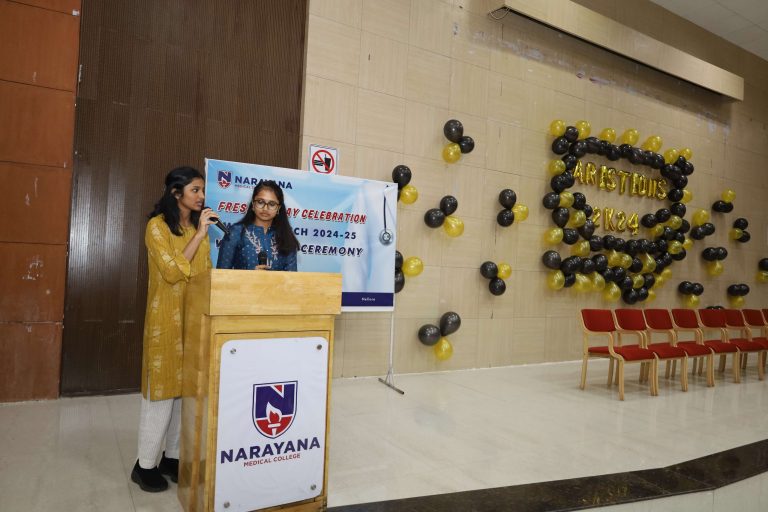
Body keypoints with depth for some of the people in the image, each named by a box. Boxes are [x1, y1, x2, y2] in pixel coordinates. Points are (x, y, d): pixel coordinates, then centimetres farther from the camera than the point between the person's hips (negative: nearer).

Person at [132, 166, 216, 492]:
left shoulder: (200, 227, 12)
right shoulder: (158, 225, -7)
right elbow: (172, 272, -18)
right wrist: (199, 235, -18)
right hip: (167, 318, -6)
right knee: (163, 389, 0)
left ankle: (172, 456, 23)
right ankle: (145, 464, 15)